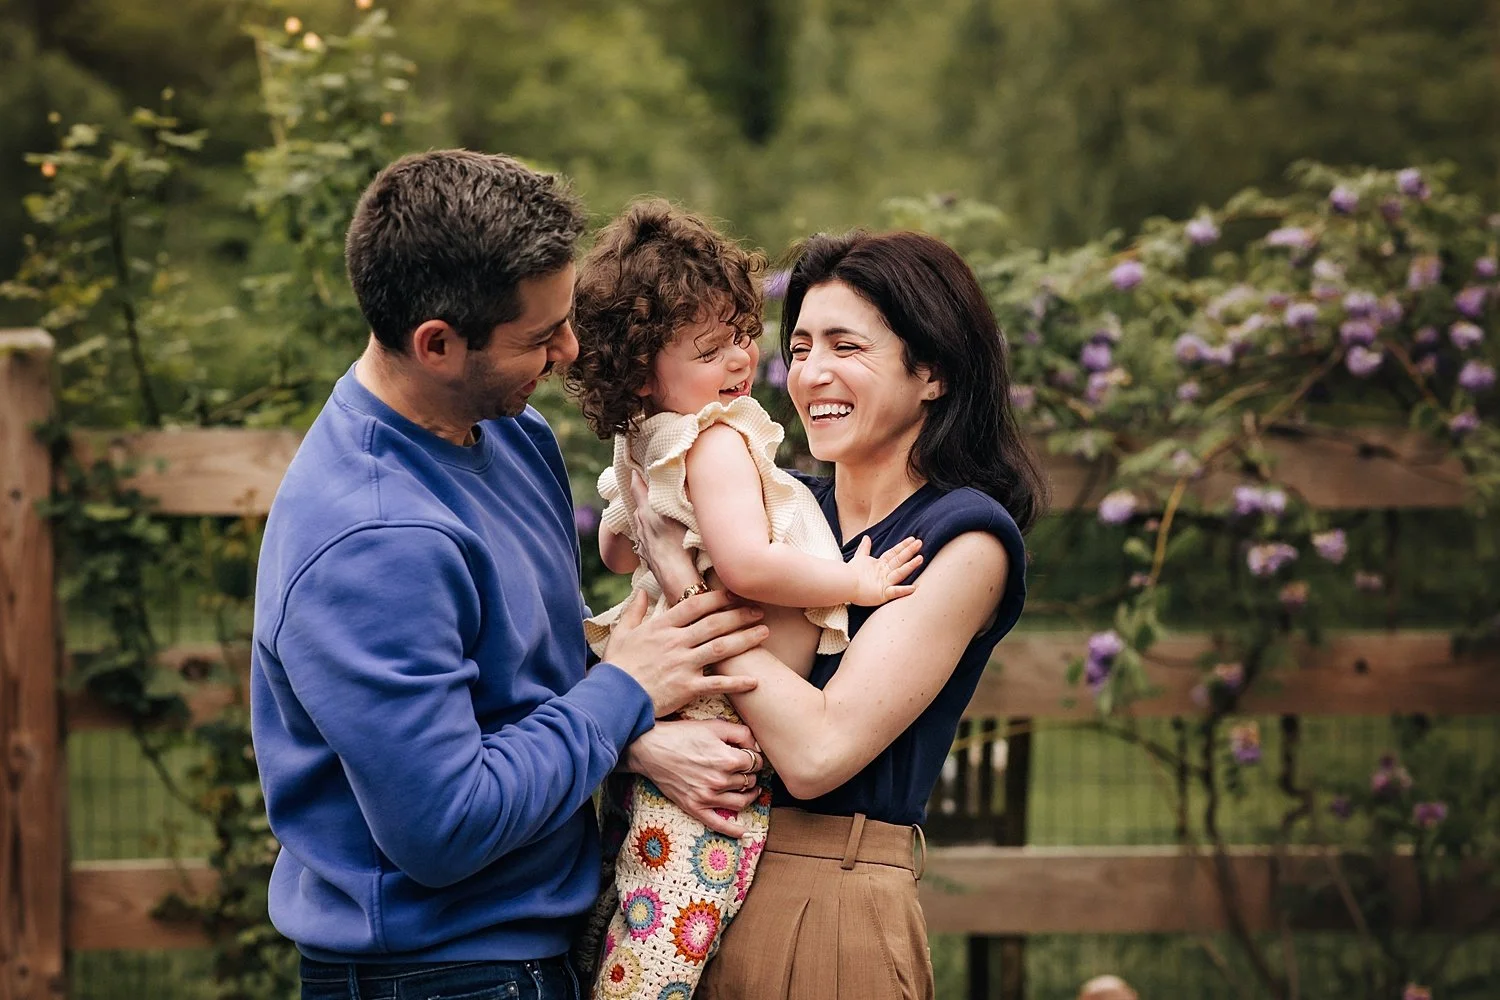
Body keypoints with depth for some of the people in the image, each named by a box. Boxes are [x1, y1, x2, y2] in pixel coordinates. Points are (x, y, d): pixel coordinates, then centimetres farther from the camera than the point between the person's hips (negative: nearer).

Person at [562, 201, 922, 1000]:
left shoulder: (643, 446, 12)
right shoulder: (719, 444, -18)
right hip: (716, 725, -11)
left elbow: (615, 546, 29)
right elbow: (747, 564, -30)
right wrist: (857, 582, -18)